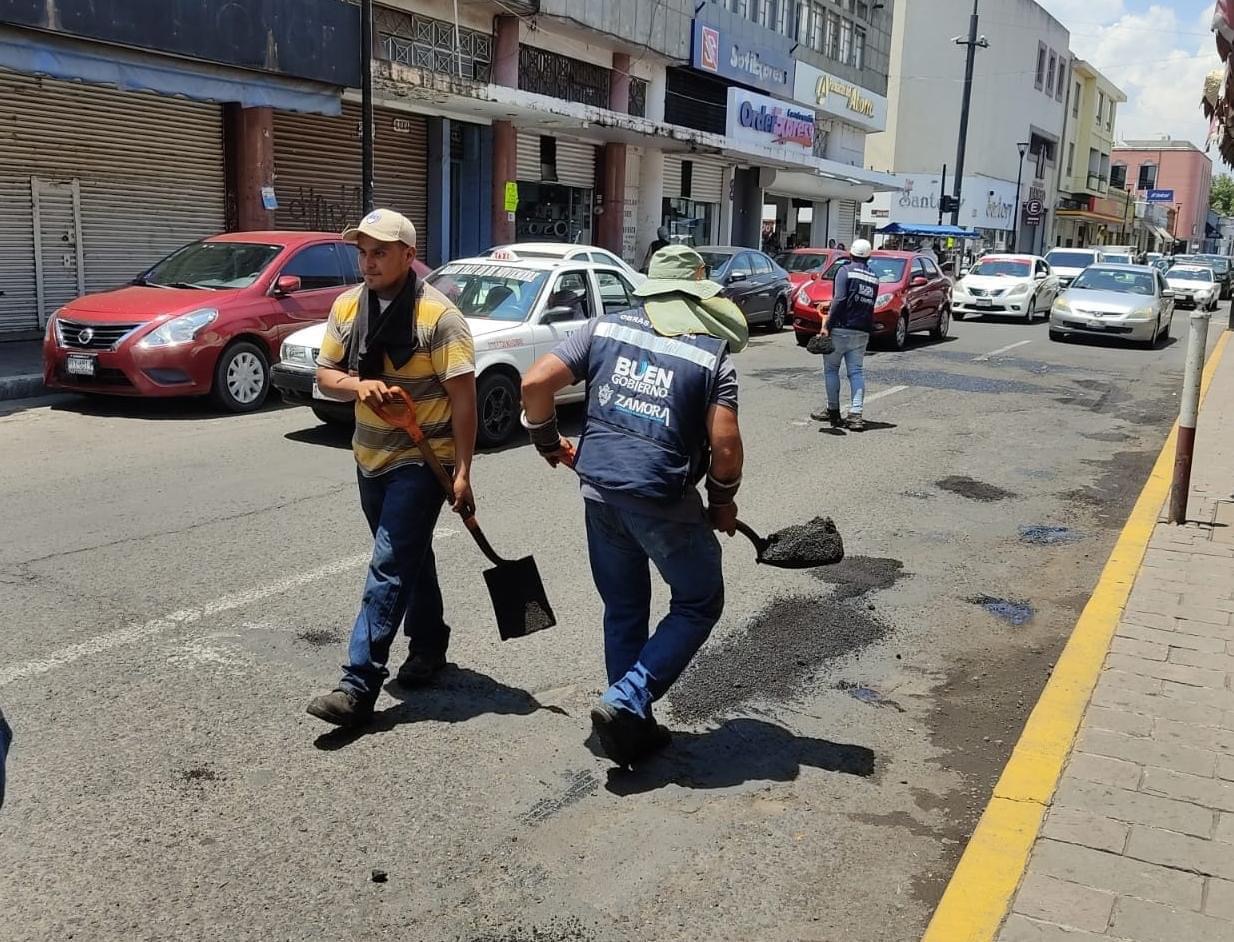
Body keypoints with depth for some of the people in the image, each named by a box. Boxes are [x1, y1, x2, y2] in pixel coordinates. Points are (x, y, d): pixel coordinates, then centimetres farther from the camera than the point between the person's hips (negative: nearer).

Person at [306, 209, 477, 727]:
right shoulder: (347, 306, 3)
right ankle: (428, 644, 38)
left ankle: (359, 685, -9)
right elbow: (325, 373, 7)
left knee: (389, 566, -10)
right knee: (408, 557, 20)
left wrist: (463, 470, -19)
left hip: (422, 460, -7)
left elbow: (462, 396, -16)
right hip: (370, 457, 7)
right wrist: (358, 384, -17)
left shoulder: (438, 315, -15)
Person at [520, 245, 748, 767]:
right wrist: (723, 500, 7)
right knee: (699, 605, 15)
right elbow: (725, 442, -10)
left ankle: (633, 725, 27)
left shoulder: (606, 327, 6)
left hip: (599, 488, 4)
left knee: (623, 610, 19)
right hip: (664, 498, -4)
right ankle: (624, 702, 3)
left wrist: (547, 441, 16)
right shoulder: (713, 352, -2)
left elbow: (535, 383, 0)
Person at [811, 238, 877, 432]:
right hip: (862, 331, 5)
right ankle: (856, 414, -5)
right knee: (856, 372, 4)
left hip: (841, 328, -5)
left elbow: (839, 299, -17)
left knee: (831, 369, 8)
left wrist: (827, 325, -16)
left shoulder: (846, 271, -5)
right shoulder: (874, 278, 14)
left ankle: (833, 411, 11)